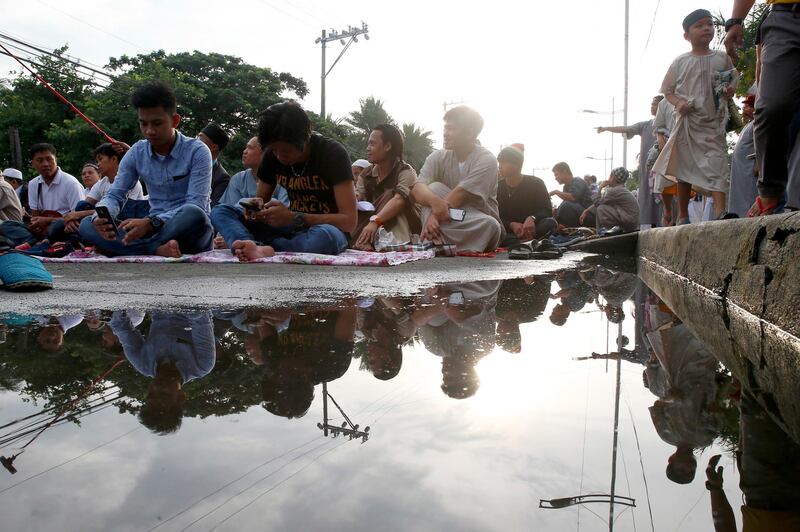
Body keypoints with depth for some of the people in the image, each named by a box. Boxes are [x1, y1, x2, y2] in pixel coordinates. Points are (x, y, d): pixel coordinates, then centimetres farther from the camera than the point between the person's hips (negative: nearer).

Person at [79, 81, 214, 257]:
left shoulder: (197, 151, -11)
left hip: (190, 231, -4)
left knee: (193, 215, -39)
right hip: (155, 229, 5)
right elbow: (114, 195, 3)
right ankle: (158, 249, -32)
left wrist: (151, 223, -35)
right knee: (87, 225, -13)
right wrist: (101, 217, -22)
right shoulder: (137, 153, 4)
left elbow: (196, 207, -20)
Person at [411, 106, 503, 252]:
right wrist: (435, 201, -39)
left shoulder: (486, 160, -14)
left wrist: (435, 216, -31)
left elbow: (460, 195, -23)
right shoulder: (438, 157, -2)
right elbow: (417, 189, -18)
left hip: (479, 224, -3)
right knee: (433, 188, -19)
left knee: (490, 225, -35)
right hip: (450, 223, 3)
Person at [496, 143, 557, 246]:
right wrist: (511, 225, -23)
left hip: (530, 230, 0)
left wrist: (532, 218, -30)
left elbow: (547, 211, -7)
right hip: (508, 232, 0)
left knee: (550, 223, -32)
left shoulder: (536, 183, 1)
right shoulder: (497, 187, 5)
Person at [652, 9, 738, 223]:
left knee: (716, 164, -15)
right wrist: (678, 102, -13)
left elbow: (732, 84, 14)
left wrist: (730, 92, -10)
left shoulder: (722, 58, 6)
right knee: (684, 167, 7)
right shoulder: (680, 62, 3)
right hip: (688, 120, 0)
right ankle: (683, 215, 17)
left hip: (713, 121, 0)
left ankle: (720, 211, -24)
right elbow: (668, 90, 8)